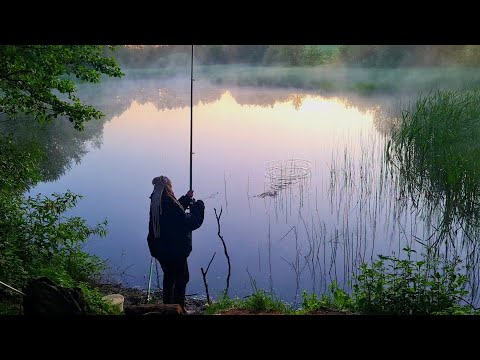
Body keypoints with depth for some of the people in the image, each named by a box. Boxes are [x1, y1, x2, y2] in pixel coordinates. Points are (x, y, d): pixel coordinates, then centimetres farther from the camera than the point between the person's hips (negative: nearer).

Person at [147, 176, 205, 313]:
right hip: (175, 249, -8)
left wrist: (187, 198, 19)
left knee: (169, 276, 23)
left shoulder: (156, 203, 2)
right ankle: (179, 308, 14)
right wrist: (198, 207, -9)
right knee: (182, 278, 8)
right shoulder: (168, 202, -25)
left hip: (160, 249, 8)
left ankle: (167, 305, 33)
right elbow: (189, 222, -23)